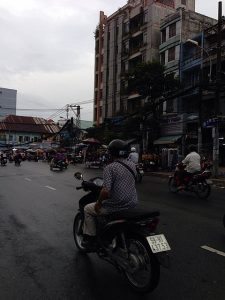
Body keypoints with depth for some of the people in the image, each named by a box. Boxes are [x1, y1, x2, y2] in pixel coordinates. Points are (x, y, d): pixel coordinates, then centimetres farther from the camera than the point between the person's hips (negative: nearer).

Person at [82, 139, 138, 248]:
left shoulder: (110, 168, -18)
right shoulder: (132, 165, 4)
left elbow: (106, 191, -26)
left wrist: (98, 203, -9)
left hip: (116, 206, -7)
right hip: (132, 204, 7)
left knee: (88, 209, 15)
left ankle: (90, 238, 18)